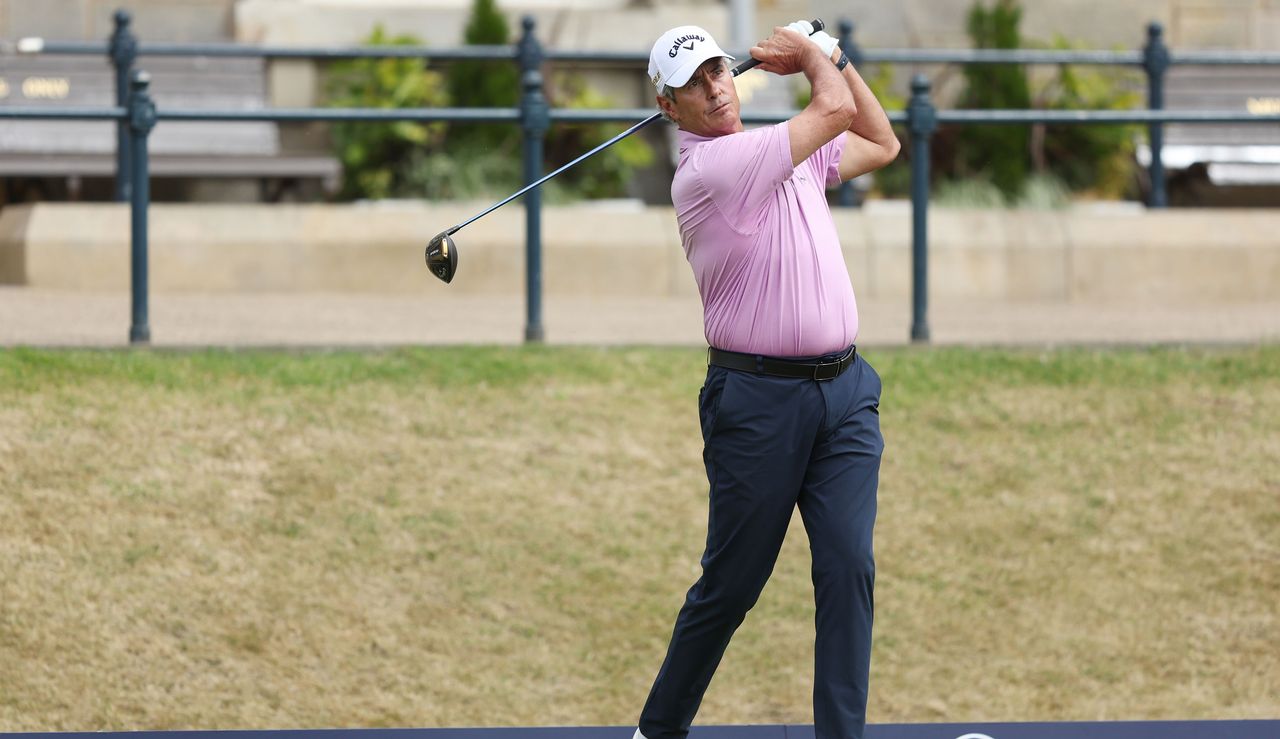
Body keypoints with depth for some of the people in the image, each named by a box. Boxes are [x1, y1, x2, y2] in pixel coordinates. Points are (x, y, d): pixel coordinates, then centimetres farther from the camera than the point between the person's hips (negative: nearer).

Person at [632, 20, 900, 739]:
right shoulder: (708, 168, -13)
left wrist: (831, 54, 18)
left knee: (849, 567, -6)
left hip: (845, 390, 6)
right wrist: (811, 56, 8)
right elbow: (836, 109, -13)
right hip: (759, 401, -6)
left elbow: (881, 143, 28)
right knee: (731, 585, 2)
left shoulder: (791, 153, 14)